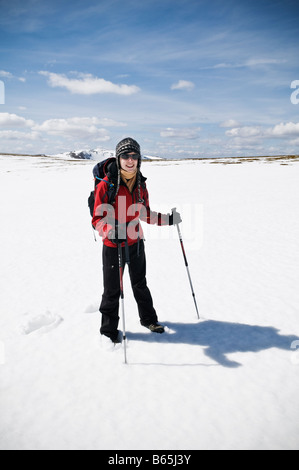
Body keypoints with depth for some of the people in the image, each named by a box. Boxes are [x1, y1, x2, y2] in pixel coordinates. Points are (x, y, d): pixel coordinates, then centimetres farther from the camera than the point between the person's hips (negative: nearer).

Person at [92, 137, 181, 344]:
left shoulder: (141, 184, 1)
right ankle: (109, 329, 29)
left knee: (140, 284, 22)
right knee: (113, 290, 8)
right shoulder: (106, 185, -16)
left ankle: (148, 318, 42)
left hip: (136, 243, 5)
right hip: (113, 246, -5)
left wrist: (167, 219, 4)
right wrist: (111, 231, -35)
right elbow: (98, 219, -16)